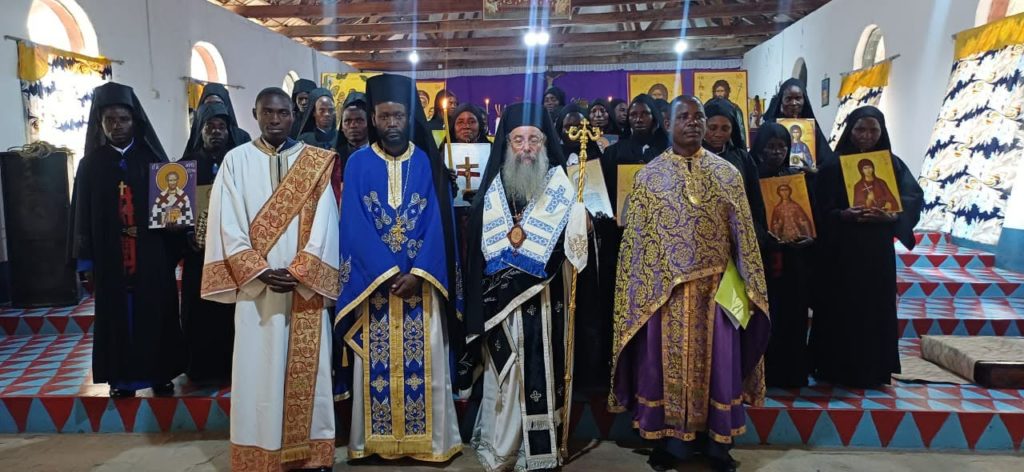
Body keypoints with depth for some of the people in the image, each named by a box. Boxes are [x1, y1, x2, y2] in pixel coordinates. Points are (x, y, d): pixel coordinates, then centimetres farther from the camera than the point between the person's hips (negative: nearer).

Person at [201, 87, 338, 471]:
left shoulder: (317, 162, 4)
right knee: (258, 371, 4)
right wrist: (261, 271, -12)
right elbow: (227, 225, -2)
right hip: (255, 287, 0)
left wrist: (299, 271, -13)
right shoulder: (236, 161, 4)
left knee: (306, 371, 6)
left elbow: (324, 225, -2)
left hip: (306, 287, 0)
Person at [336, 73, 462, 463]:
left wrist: (416, 274, -14)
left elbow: (439, 224, -3)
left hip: (422, 280, 0)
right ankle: (376, 439, 18)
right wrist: (388, 273, -14)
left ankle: (427, 439, 16)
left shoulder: (428, 164, 4)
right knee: (376, 363, 4)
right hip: (373, 280, 0)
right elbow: (355, 226, -5)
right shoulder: (358, 164, 3)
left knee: (424, 360, 3)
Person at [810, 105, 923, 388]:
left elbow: (913, 200, -3)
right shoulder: (833, 165, -2)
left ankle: (873, 370, 20)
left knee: (875, 309, 6)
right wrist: (844, 214, -24)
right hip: (840, 249, -2)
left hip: (878, 249, 2)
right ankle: (836, 369, 14)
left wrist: (890, 216, -22)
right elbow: (821, 208, -6)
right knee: (839, 308, 2)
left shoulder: (892, 164, 6)